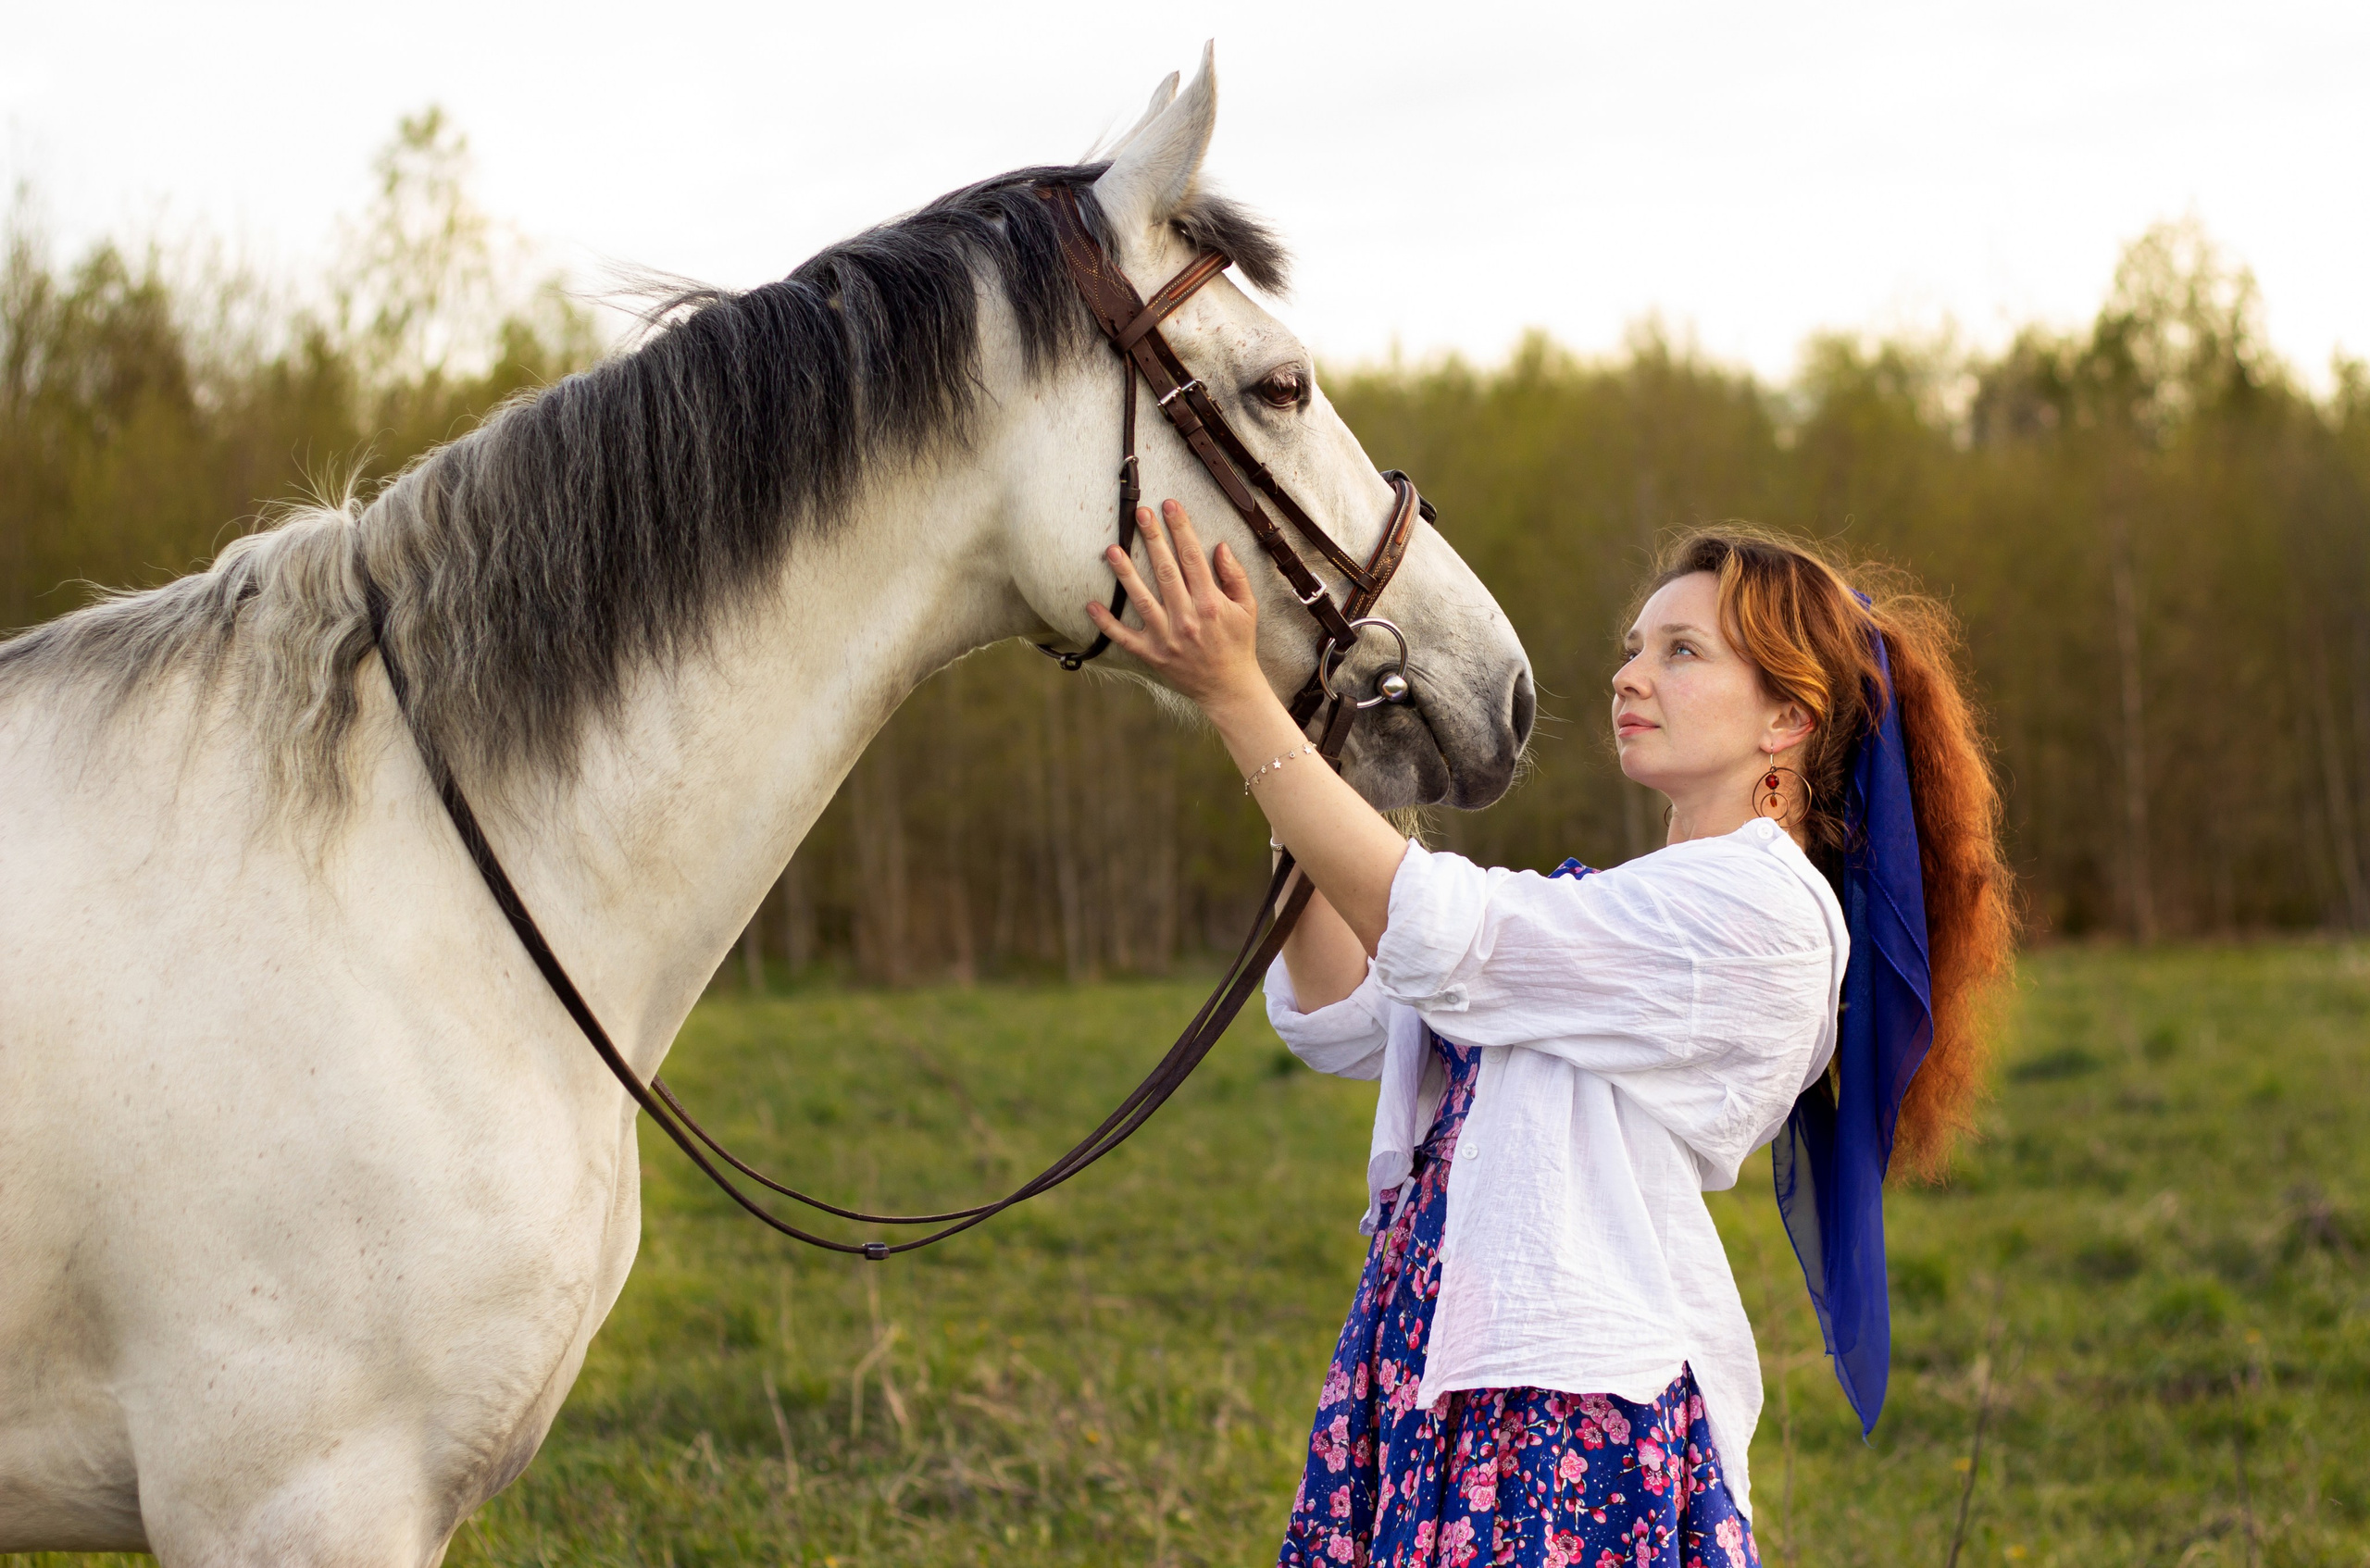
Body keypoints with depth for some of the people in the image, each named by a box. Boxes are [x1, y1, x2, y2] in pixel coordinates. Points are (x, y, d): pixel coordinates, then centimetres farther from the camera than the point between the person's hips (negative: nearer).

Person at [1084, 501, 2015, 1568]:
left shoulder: (1765, 909, -10)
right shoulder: (1642, 906, 22)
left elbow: (1432, 933, -16)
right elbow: (1345, 1024, 16)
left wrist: (1233, 693, -17)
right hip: (1450, 1383, 9)